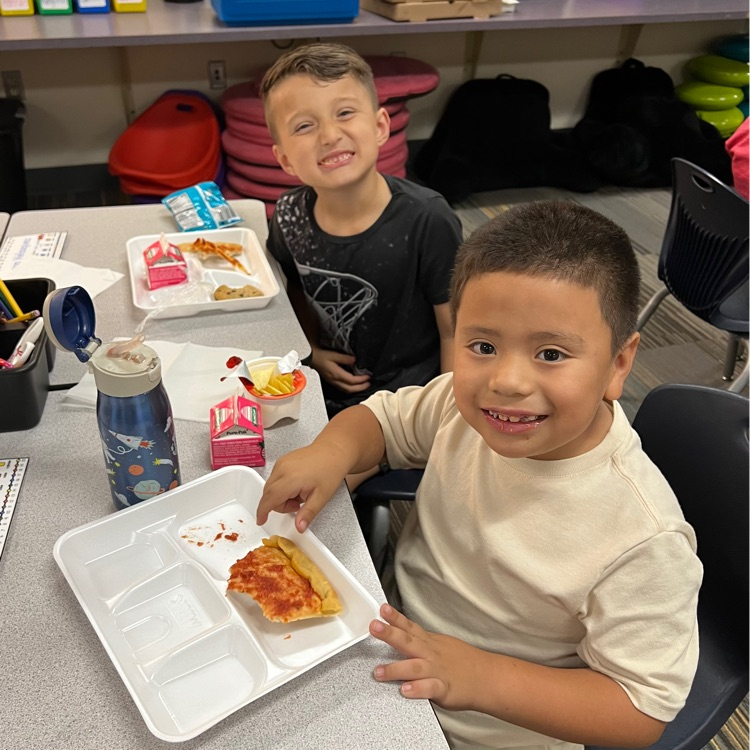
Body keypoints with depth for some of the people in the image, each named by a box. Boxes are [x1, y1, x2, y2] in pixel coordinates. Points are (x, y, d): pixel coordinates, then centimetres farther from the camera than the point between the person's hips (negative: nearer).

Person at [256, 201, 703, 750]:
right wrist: (333, 449, -21)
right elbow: (386, 417, 1)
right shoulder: (469, 403, -18)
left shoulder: (644, 539, -32)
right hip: (395, 636, 5)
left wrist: (481, 676, -32)